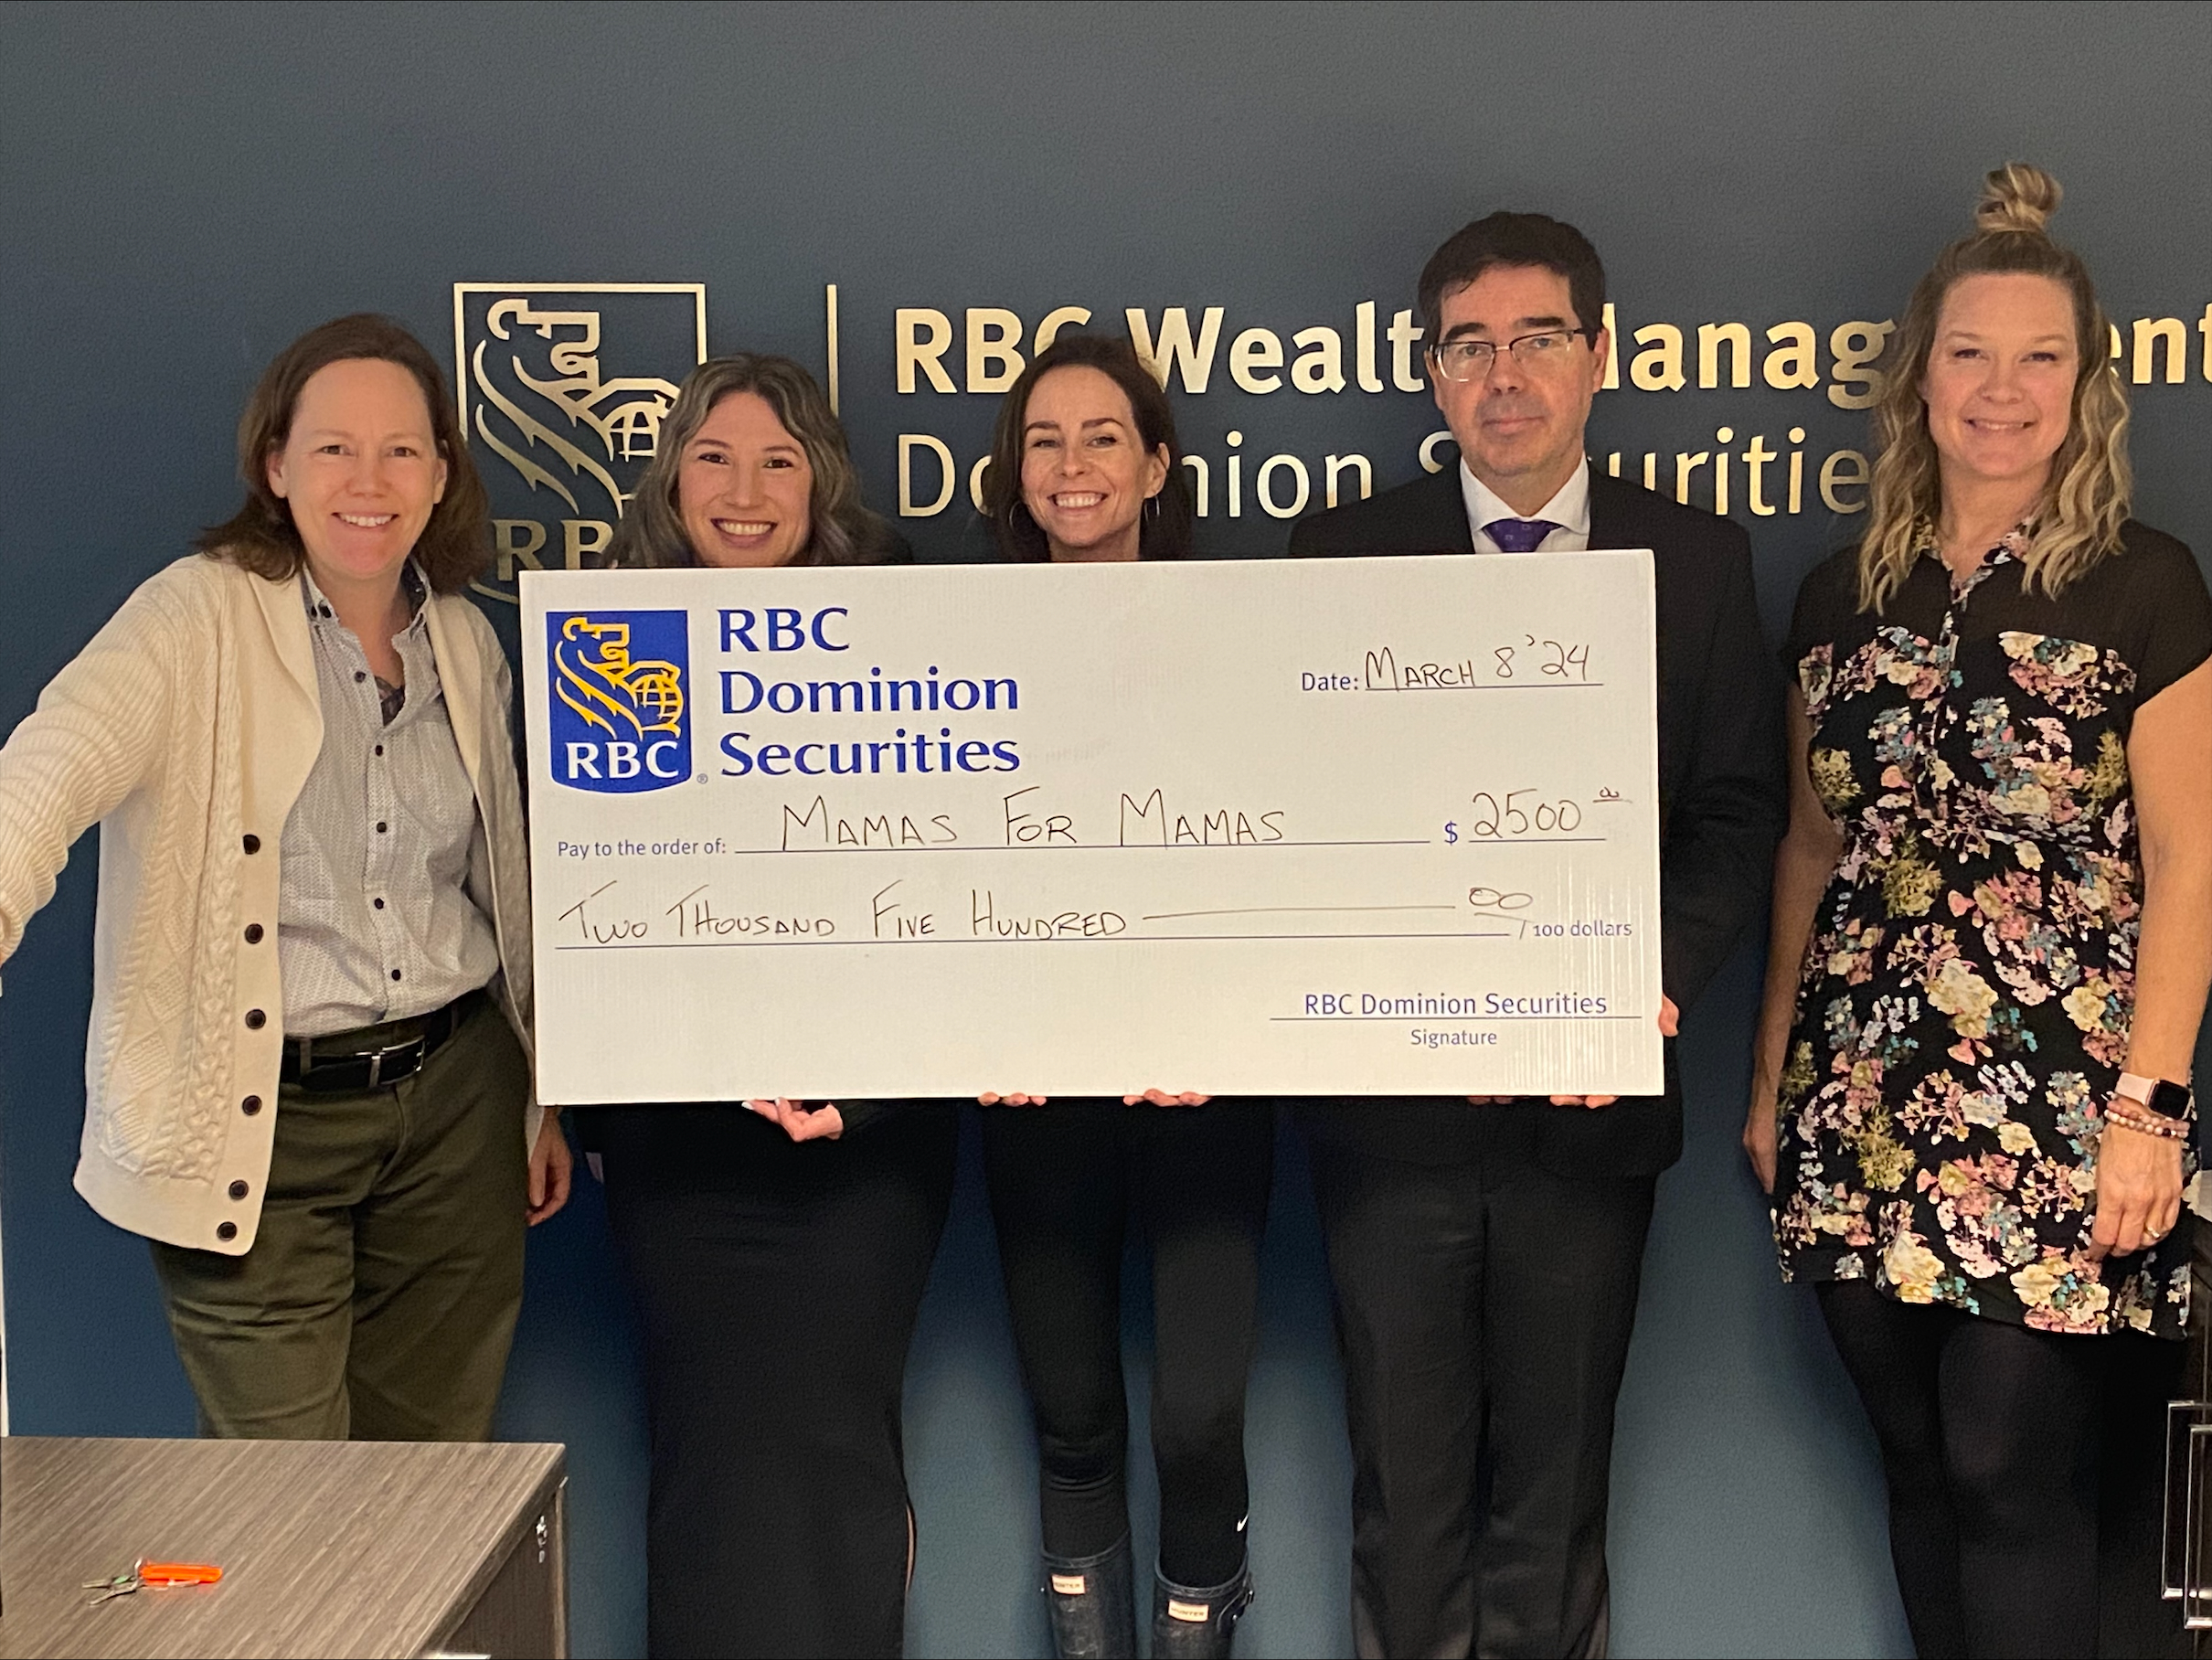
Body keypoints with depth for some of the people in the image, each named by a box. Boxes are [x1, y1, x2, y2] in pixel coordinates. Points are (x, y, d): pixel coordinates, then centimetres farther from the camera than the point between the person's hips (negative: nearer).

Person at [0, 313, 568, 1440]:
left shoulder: (466, 641, 7)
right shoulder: (200, 616, -9)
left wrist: (538, 1096, 19)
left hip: (456, 1096, 5)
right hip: (261, 1131, -4)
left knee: (439, 1472, 15)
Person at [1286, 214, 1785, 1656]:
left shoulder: (1700, 562, 4)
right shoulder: (1340, 554, 2)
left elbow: (1737, 814, 2)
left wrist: (1657, 982, -14)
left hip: (1593, 1103, 1)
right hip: (1391, 1102, 0)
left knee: (1554, 1494, 13)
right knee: (1405, 1494, 11)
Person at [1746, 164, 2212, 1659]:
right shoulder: (1845, 596, 10)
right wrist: (1774, 1076, 13)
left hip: (2050, 1109, -4)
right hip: (1863, 1106, 4)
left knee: (2015, 1480, -2)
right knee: (1921, 1471, 12)